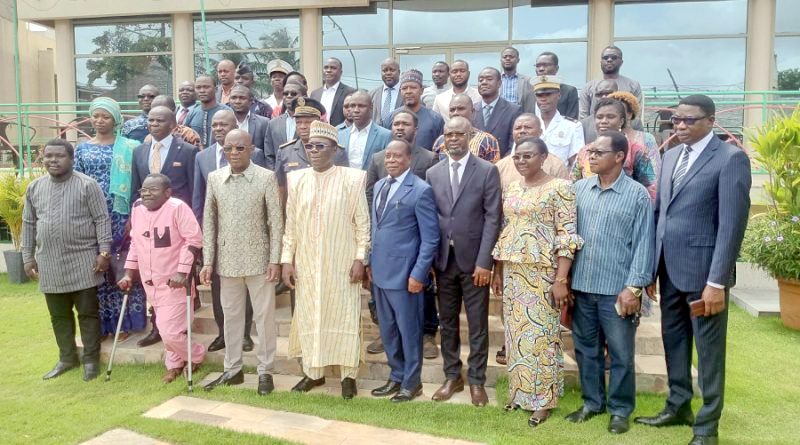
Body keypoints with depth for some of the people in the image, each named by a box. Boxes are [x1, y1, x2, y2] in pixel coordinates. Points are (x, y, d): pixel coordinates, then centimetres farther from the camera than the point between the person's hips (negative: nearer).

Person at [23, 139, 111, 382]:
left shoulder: (87, 185, -7)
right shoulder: (34, 188, 7)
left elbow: (102, 220, -7)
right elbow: (29, 224, 13)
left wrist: (104, 252, -11)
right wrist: (28, 256, 11)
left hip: (83, 261, -5)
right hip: (50, 263, 5)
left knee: (87, 312, 4)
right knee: (59, 315, 14)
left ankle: (91, 359, 16)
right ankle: (67, 357, 29)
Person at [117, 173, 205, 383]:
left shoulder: (177, 208, -15)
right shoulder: (137, 208, 6)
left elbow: (194, 239, -18)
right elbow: (135, 243, 15)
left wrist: (182, 272, -22)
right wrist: (129, 274, 11)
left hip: (174, 282, -6)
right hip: (150, 282, 6)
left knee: (169, 331, -7)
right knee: (165, 329, 15)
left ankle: (196, 355, 20)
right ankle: (175, 365, 33)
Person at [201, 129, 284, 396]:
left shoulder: (266, 177, -7)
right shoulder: (214, 178, 3)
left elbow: (276, 221, -6)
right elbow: (209, 221, 6)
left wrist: (275, 260, -10)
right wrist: (208, 261, 2)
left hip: (259, 259, -3)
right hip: (227, 260, 3)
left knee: (264, 316, 5)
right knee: (231, 315, 13)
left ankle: (265, 371, 18)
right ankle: (232, 369, 26)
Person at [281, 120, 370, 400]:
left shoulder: (353, 178, -5)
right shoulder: (296, 179, 5)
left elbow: (363, 222, -4)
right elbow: (291, 224, 7)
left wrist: (360, 258, -8)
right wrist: (287, 259, 3)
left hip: (342, 264, -3)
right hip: (306, 264, 3)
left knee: (344, 316, 4)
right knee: (307, 316, 10)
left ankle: (348, 375, 17)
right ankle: (313, 372, 25)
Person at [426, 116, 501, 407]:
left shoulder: (487, 171, -3)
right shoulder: (433, 173, 8)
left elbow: (493, 218, -7)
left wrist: (484, 261, -13)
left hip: (473, 259, -3)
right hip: (443, 259, 3)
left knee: (477, 324, 6)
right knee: (447, 322, 12)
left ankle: (477, 381, 19)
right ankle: (452, 377, 26)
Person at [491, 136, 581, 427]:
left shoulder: (559, 187, -8)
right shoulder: (510, 189, 10)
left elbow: (567, 235, -12)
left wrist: (561, 280, -17)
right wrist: (497, 272, 13)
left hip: (543, 272, -6)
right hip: (512, 271, 6)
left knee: (542, 333, 1)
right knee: (516, 332, 12)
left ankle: (544, 398, 16)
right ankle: (520, 392, 27)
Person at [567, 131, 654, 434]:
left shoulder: (638, 194, -5)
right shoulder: (579, 189, 6)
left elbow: (643, 244, -6)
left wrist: (634, 287, -11)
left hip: (616, 290, -4)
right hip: (581, 287, 4)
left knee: (621, 354, 7)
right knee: (586, 349, 15)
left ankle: (620, 409, 24)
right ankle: (592, 402, 31)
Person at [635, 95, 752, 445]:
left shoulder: (731, 158, -9)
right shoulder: (671, 156, 12)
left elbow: (732, 224, -15)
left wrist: (717, 282, -18)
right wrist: (650, 267, 9)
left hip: (702, 269, -6)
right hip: (669, 267, 7)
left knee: (708, 348, 7)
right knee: (673, 339, 17)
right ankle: (678, 406, 35)